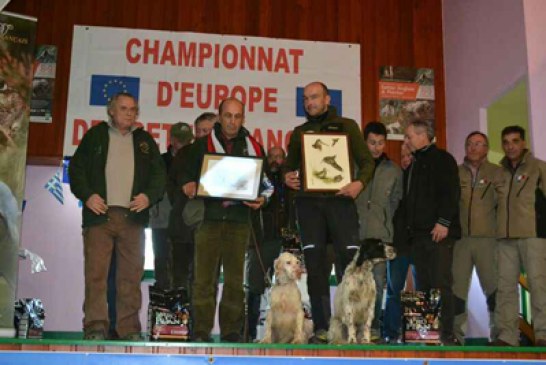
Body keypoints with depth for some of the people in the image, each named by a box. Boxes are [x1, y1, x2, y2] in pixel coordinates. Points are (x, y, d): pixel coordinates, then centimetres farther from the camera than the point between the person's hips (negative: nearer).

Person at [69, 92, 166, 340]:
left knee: (131, 275, 0)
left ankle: (129, 329, 5)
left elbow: (159, 174, 14)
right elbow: (77, 168, 8)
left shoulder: (145, 140, 18)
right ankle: (95, 327, -3)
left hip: (133, 216, 2)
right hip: (100, 214, -2)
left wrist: (149, 196, -4)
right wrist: (87, 195, -7)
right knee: (96, 273, -7)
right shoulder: (96, 135, 12)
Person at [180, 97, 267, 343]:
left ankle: (231, 331, 10)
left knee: (235, 279, 3)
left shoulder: (253, 147, 12)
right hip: (208, 218, -1)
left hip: (239, 220, 1)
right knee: (204, 278, -3)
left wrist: (261, 199, -7)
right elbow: (187, 175, 10)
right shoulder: (202, 145, 10)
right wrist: (189, 186, -13)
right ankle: (201, 331, 2)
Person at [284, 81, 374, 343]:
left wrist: (360, 182, -14)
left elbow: (367, 161, 6)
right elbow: (290, 166, 20)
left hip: (340, 200, -2)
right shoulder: (299, 132, 19)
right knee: (315, 265, 0)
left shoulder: (347, 126, 11)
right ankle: (321, 328, 4)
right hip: (308, 202, 2)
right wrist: (288, 178, -3)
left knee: (351, 260, -8)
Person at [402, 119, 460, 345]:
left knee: (441, 284, -9)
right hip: (418, 233, 8)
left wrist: (443, 222, -18)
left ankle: (446, 334, -7)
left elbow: (451, 192, -11)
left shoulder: (442, 159, 0)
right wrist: (408, 228, 15)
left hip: (438, 233, -8)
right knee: (423, 285, 5)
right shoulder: (413, 166, 24)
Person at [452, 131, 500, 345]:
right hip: (460, 238, 2)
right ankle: (458, 333, 8)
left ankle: (498, 333, 9)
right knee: (457, 287, 1)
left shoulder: (496, 173, 6)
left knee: (494, 286, -1)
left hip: (488, 238, -2)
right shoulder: (455, 173, 11)